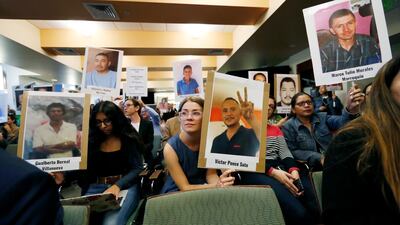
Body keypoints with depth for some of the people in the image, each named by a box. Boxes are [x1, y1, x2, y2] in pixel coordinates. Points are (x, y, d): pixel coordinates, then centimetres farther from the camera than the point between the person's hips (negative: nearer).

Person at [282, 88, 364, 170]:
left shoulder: (322, 117, 7)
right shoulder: (288, 127, -3)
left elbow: (341, 122, -13)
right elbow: (292, 152, -9)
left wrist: (351, 109, -35)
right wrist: (318, 158, -19)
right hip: (310, 167, -5)